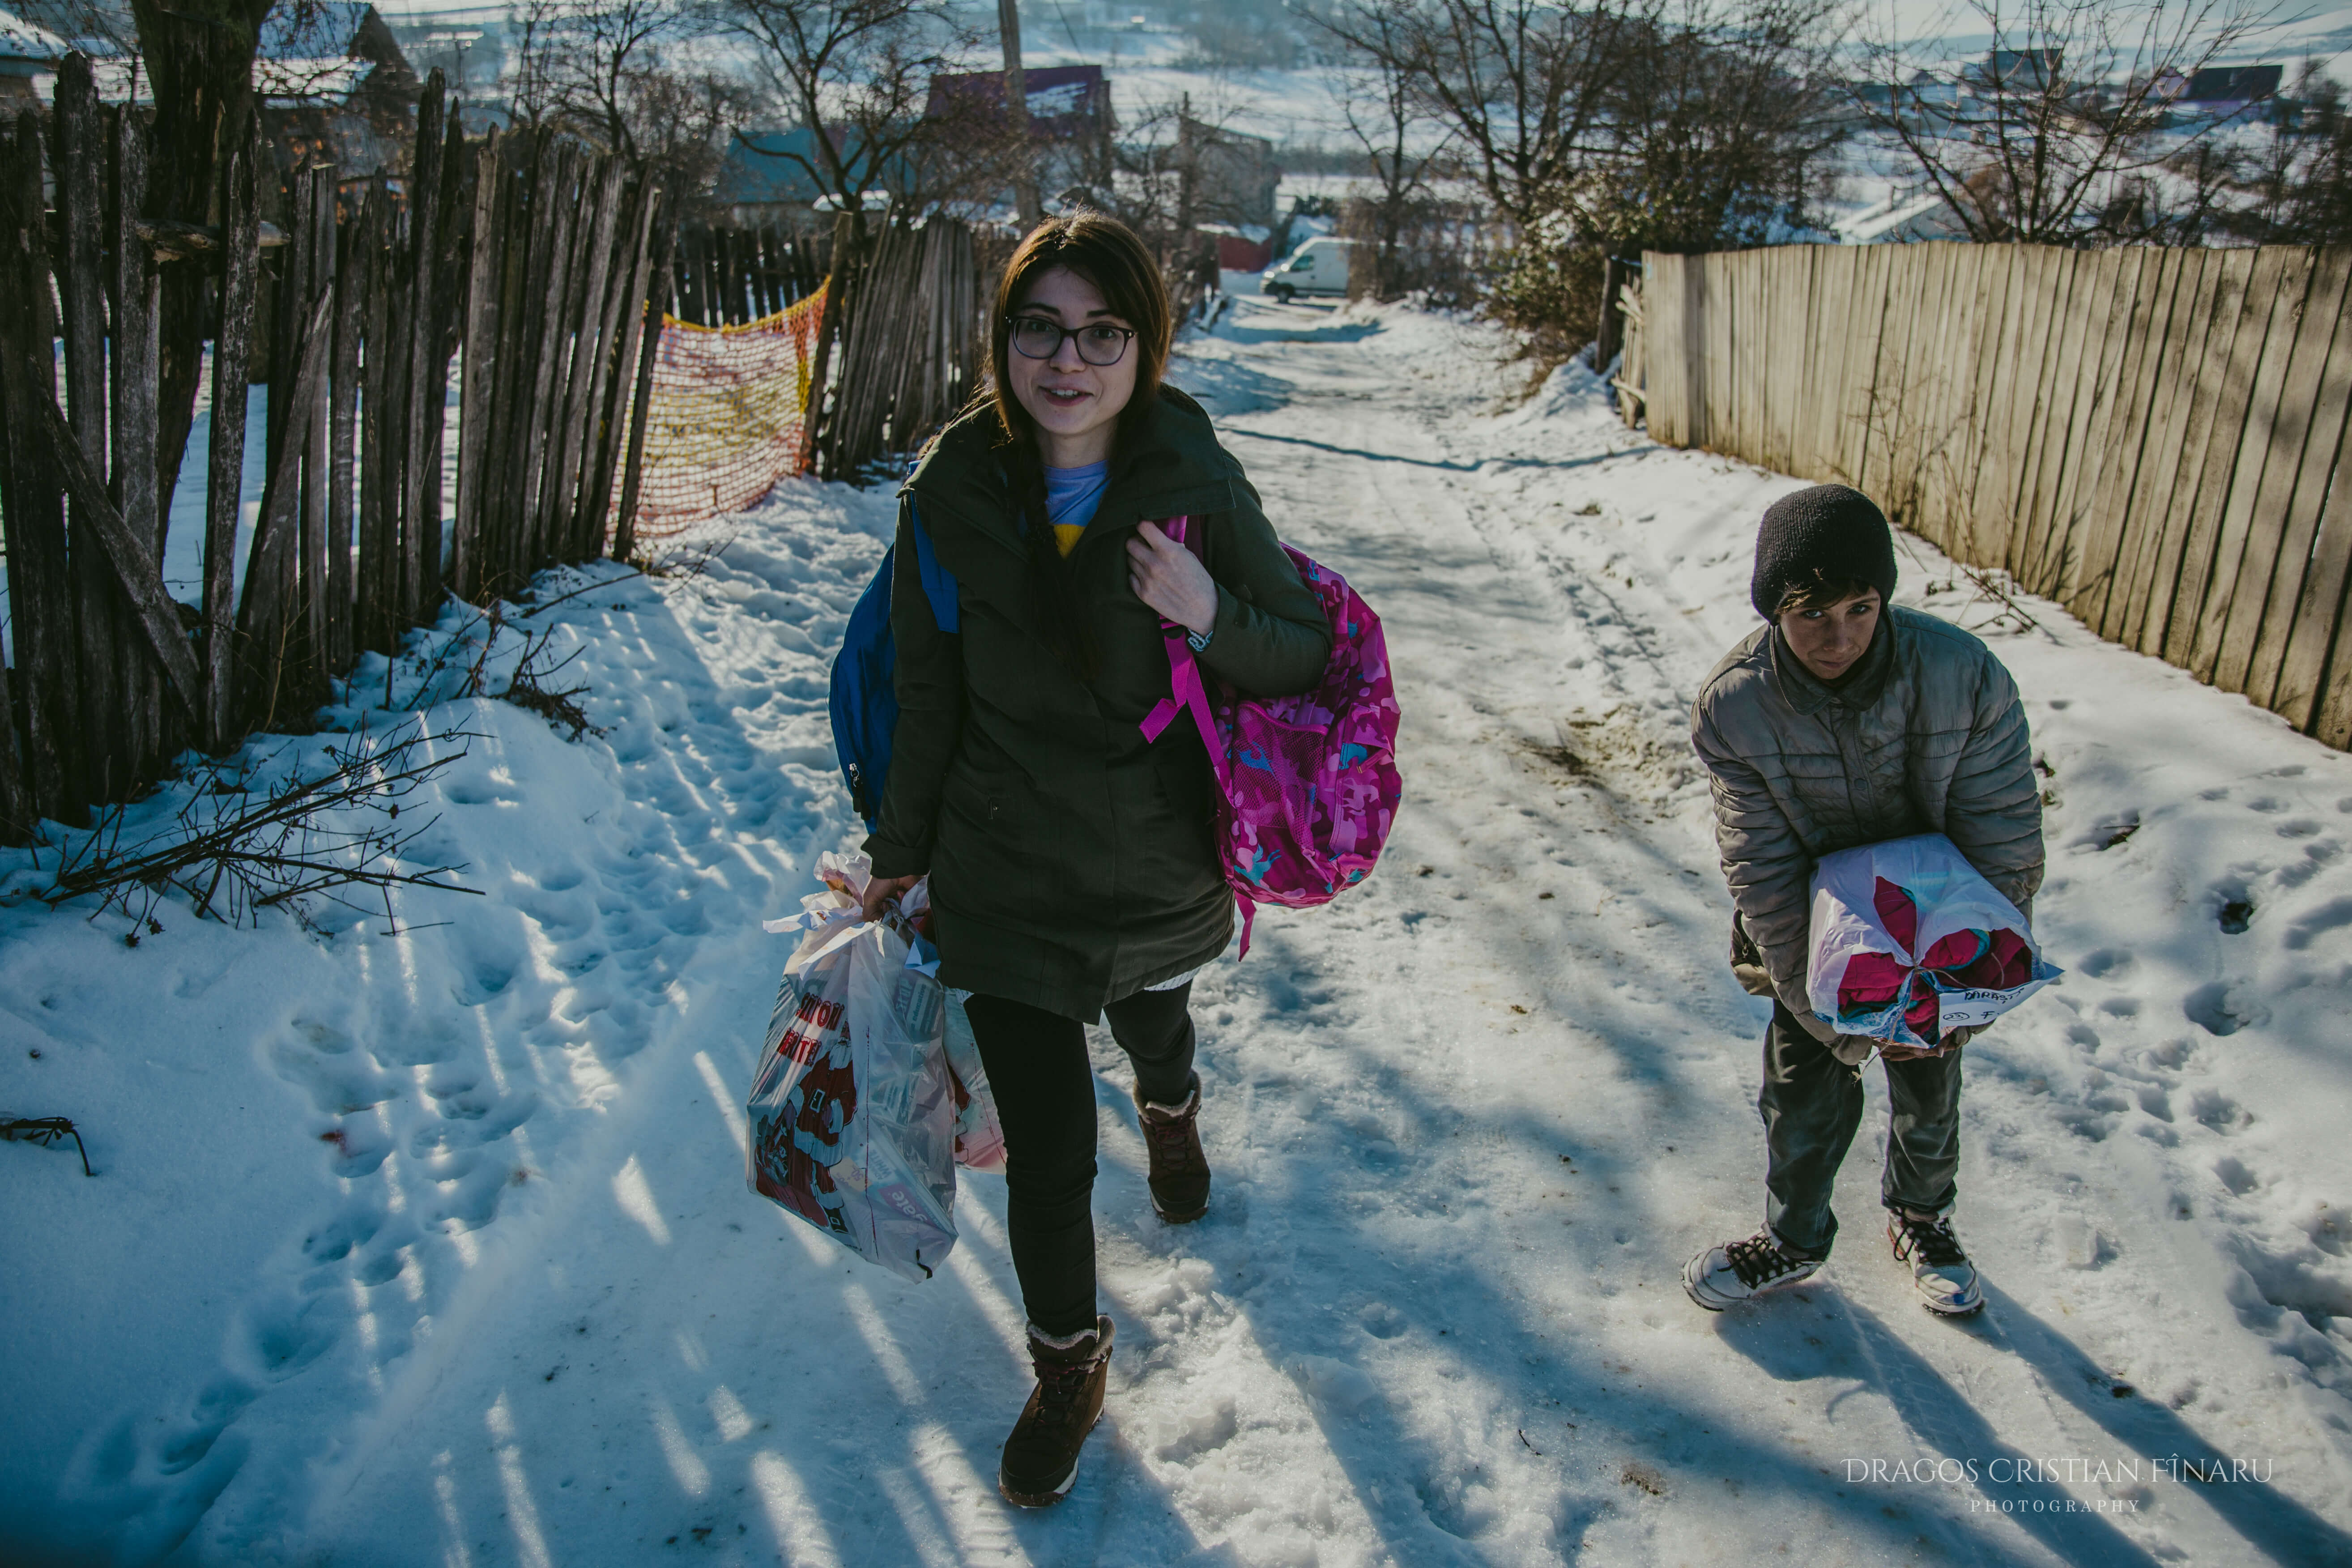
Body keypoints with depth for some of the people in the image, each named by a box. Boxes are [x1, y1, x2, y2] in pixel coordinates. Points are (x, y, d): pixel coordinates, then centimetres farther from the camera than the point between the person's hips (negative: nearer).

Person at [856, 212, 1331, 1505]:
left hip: (1162, 864, 1)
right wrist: (901, 851, 10)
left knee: (1150, 1019, 30)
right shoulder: (954, 493, -11)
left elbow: (1309, 654, -7)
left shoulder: (1198, 487, -14)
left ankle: (1173, 1117, 69)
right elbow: (928, 691, 1)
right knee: (1047, 1152, 2)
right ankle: (1068, 1368, 31)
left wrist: (1210, 619, -29)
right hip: (1006, 879, 0)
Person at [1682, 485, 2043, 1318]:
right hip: (1816, 922, 0)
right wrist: (1829, 1013, -21)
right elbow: (1764, 875, -21)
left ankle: (1920, 1218, 45)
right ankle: (1795, 1239, 34)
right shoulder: (1733, 706, -27)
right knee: (1806, 1090, 5)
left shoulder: (1963, 675, -29)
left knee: (1929, 1087, 15)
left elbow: (2003, 843, -18)